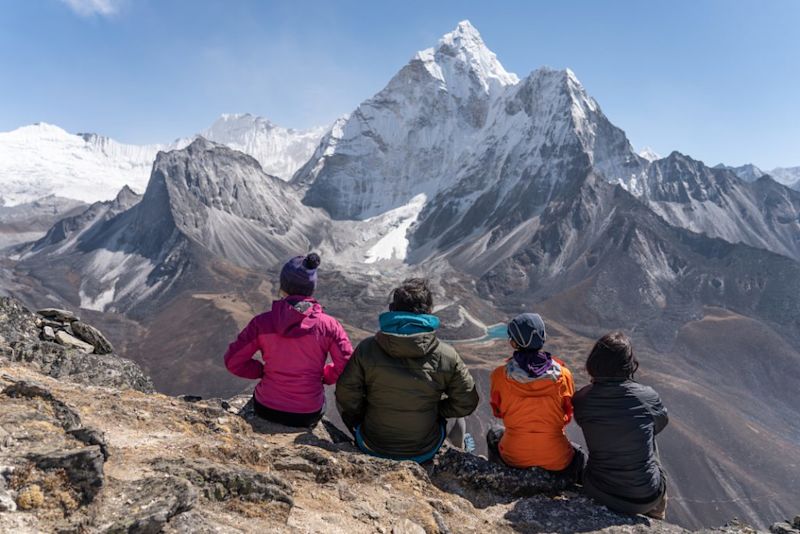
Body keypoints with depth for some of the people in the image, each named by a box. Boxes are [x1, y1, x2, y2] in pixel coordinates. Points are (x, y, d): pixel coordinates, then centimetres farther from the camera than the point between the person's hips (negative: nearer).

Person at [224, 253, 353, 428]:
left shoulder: (262, 322, -14)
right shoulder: (328, 325, -15)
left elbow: (233, 361, -7)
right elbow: (346, 367, -10)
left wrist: (263, 370, 6)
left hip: (266, 410, 1)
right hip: (309, 416, 0)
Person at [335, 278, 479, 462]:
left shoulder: (366, 349, -18)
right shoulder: (447, 357, -17)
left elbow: (346, 399, -11)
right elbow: (466, 403, -6)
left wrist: (358, 428, 9)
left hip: (372, 448, 0)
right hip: (424, 453, 0)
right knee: (456, 418, 29)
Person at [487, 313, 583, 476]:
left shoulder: (500, 375, -15)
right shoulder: (563, 375, -14)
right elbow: (568, 415, 3)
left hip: (513, 457, 0)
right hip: (556, 460, 0)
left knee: (494, 435, 34)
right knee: (578, 454, 35)